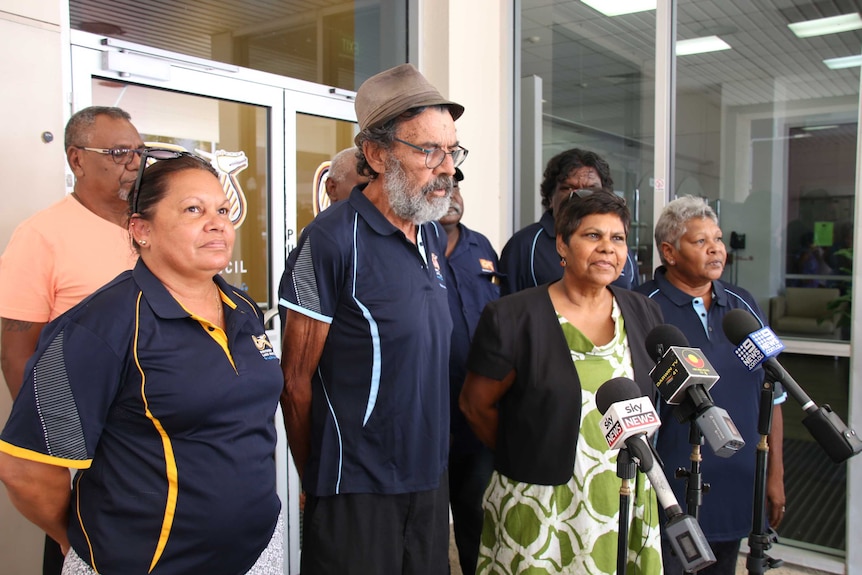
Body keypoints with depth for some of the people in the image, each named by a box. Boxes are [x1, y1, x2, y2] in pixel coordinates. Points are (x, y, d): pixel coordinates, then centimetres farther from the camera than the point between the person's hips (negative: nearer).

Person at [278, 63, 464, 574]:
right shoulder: (332, 239, -18)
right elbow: (297, 381, -13)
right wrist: (318, 483, -4)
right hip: (358, 489, -7)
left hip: (431, 476, 7)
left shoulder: (435, 236, 5)